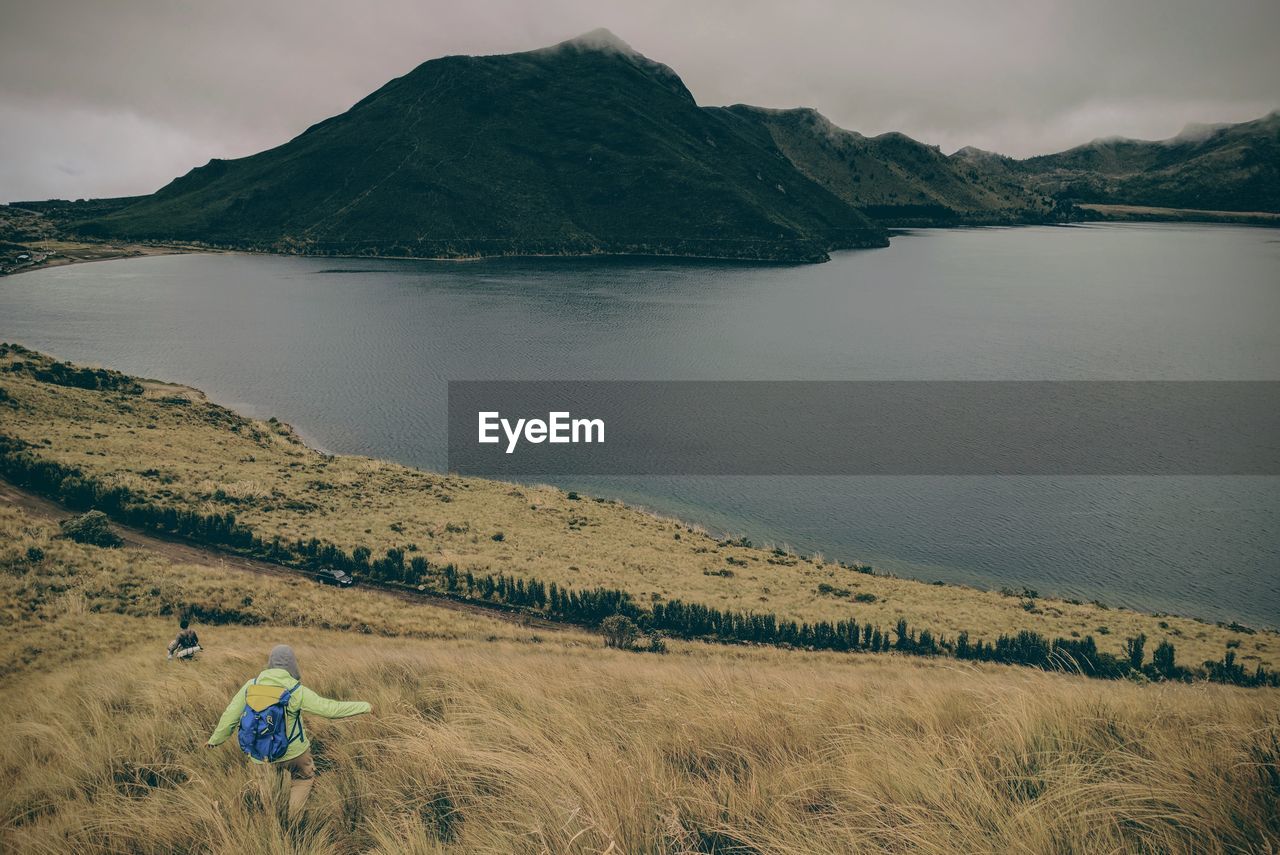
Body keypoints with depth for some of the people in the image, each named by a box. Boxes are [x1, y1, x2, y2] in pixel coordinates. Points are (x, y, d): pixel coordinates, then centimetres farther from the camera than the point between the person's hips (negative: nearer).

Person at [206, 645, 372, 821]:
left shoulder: (251, 685, -9)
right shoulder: (297, 691, -19)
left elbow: (230, 715, -2)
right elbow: (330, 709, -18)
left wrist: (215, 739, 15)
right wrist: (365, 707, -8)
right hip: (293, 751, -3)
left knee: (268, 784, 27)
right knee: (304, 778, 25)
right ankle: (291, 822, 22)